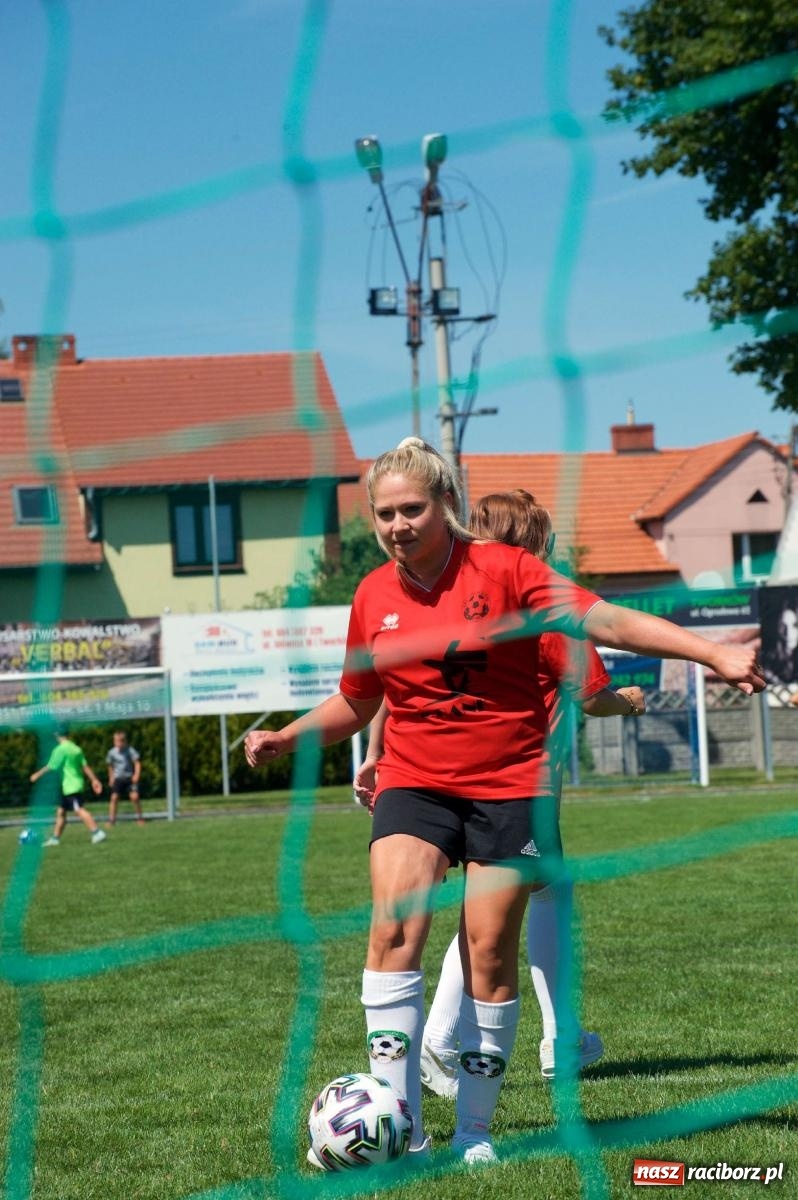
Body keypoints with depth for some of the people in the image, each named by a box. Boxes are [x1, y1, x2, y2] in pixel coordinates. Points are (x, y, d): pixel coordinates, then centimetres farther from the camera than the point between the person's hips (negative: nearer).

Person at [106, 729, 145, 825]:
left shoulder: (130, 750, -10)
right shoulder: (112, 752, -2)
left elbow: (137, 763, -6)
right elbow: (110, 766, 14)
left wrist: (137, 775, -17)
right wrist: (111, 778, 15)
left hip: (130, 777, -2)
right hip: (118, 778, 2)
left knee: (134, 796, -13)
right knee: (114, 797, -9)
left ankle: (139, 817, 3)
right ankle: (111, 819, 0)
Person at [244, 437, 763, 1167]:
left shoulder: (504, 570, -7)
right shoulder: (373, 598, 4)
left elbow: (610, 622, -12)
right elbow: (356, 703, 19)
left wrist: (715, 655, -20)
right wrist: (286, 738, 6)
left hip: (508, 786, -2)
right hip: (414, 784, 2)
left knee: (489, 955, -3)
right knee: (393, 930, -18)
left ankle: (475, 1132, 12)